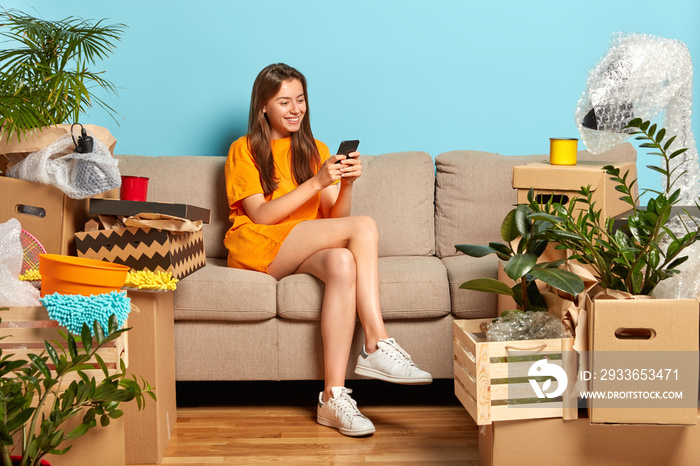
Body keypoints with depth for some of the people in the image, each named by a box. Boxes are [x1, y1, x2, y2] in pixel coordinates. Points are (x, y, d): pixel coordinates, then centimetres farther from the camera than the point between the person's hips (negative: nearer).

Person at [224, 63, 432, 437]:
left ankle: (334, 397, -41)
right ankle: (378, 343, -32)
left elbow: (333, 218, 9)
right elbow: (261, 215, -8)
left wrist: (347, 185, -11)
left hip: (303, 251, 4)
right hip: (256, 249, -4)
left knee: (343, 261, -35)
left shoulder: (316, 151, 20)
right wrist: (316, 182, -16)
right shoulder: (243, 151, 7)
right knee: (364, 227, -24)